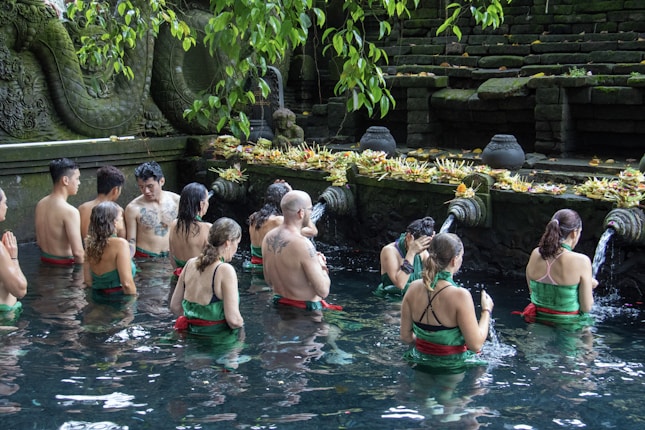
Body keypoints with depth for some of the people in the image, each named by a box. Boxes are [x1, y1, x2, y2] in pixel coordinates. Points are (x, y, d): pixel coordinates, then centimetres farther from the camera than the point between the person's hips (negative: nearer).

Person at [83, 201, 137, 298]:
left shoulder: (90, 244, 6)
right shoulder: (120, 243, -11)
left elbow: (88, 281, 11)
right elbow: (127, 283, -16)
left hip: (98, 297, 7)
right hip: (119, 298, -7)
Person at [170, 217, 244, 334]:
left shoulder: (190, 264, 8)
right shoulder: (225, 270, -13)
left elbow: (175, 306, 14)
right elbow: (233, 319, -17)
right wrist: (242, 325, 4)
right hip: (216, 338, -7)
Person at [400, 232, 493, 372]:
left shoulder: (414, 288, -4)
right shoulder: (460, 295, -22)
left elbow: (406, 336, 3)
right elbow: (476, 345, -16)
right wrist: (486, 310, -3)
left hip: (420, 360, 7)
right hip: (453, 365, -6)